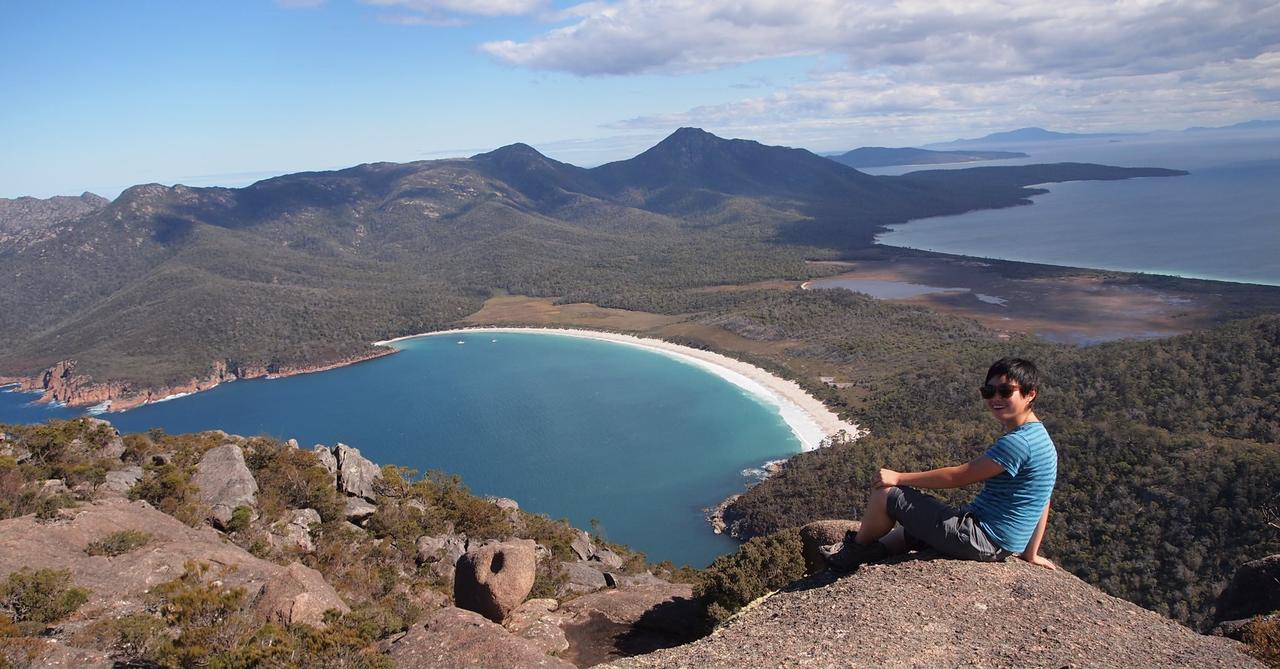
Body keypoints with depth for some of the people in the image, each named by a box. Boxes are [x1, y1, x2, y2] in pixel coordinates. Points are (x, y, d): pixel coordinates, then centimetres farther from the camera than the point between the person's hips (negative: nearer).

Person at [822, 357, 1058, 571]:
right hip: (998, 546, 10)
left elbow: (959, 475, -20)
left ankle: (855, 550, 17)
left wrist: (899, 478, -12)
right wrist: (1031, 553, 18)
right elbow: (1042, 504, 14)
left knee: (885, 492, -4)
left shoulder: (1017, 442, -23)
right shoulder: (1040, 438, 9)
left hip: (981, 540, -10)